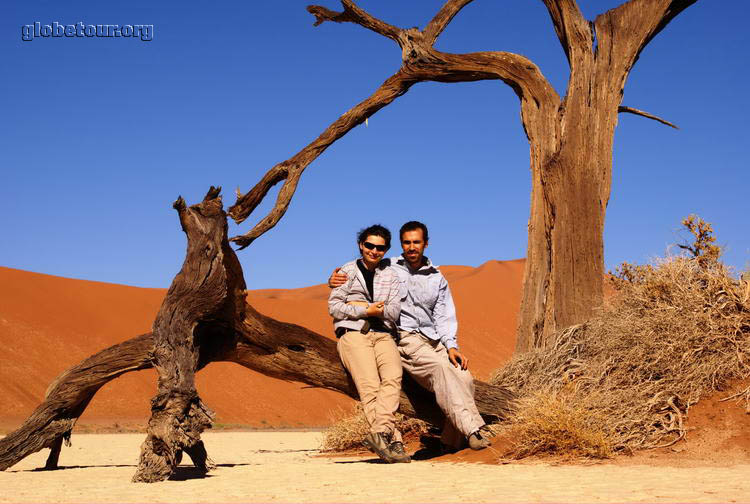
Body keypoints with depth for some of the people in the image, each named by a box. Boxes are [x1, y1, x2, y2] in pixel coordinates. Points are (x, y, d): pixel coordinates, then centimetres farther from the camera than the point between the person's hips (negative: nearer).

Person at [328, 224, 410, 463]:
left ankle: (379, 433, -39)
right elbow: (333, 306, 5)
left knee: (393, 376, -29)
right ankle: (393, 439, -31)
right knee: (370, 385, -24)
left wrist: (361, 306, -6)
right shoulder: (347, 271, 15)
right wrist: (367, 311, -6)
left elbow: (393, 311, 9)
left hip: (383, 334, 2)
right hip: (353, 334, -2)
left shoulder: (390, 275, 21)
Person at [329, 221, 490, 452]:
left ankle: (453, 441, -10)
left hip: (433, 341, 5)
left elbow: (444, 315, 13)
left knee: (464, 377, -19)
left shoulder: (437, 279, 19)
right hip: (403, 338, -4)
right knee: (441, 368, -30)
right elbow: (355, 277, 13)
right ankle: (472, 430, -39)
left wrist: (451, 345, -4)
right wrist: (334, 280, -11)